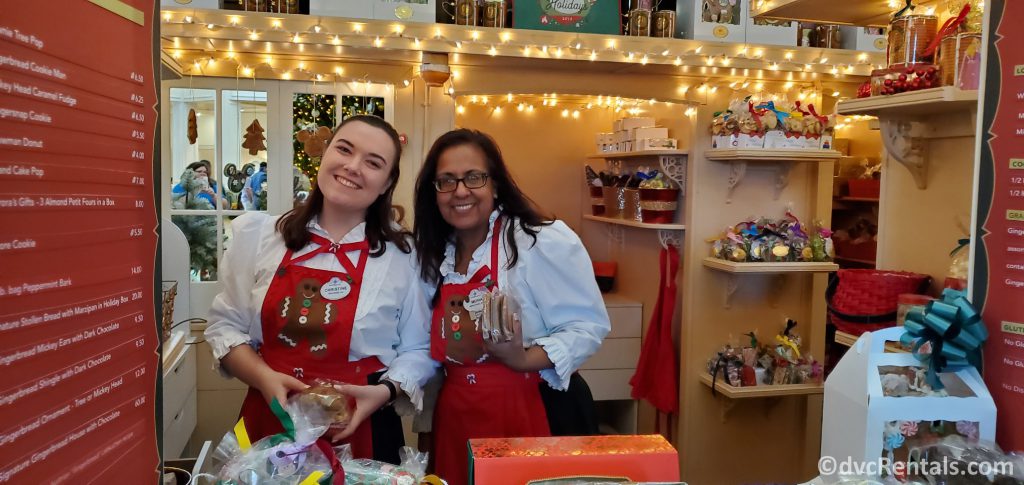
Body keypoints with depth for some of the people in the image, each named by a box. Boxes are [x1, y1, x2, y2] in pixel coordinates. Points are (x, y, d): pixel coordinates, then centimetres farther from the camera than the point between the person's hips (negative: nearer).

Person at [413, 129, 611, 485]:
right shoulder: (434, 254, 6)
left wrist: (524, 359, -27)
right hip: (454, 419, 6)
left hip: (529, 414, -6)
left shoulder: (544, 242, -15)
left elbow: (588, 325, -14)